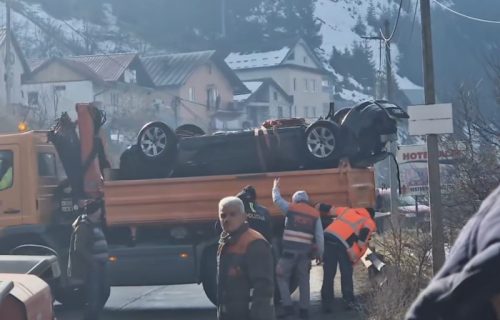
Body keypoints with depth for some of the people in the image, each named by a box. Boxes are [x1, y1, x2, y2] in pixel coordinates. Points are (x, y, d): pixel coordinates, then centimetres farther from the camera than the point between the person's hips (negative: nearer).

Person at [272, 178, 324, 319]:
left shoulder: (291, 208, 3)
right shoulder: (315, 214, 10)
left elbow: (277, 199, 19)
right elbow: (319, 236, 6)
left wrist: (276, 187, 37)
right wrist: (319, 253, 12)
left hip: (290, 249, -3)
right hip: (305, 251, 3)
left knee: (282, 276, 7)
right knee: (304, 280, 12)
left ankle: (287, 306, -4)